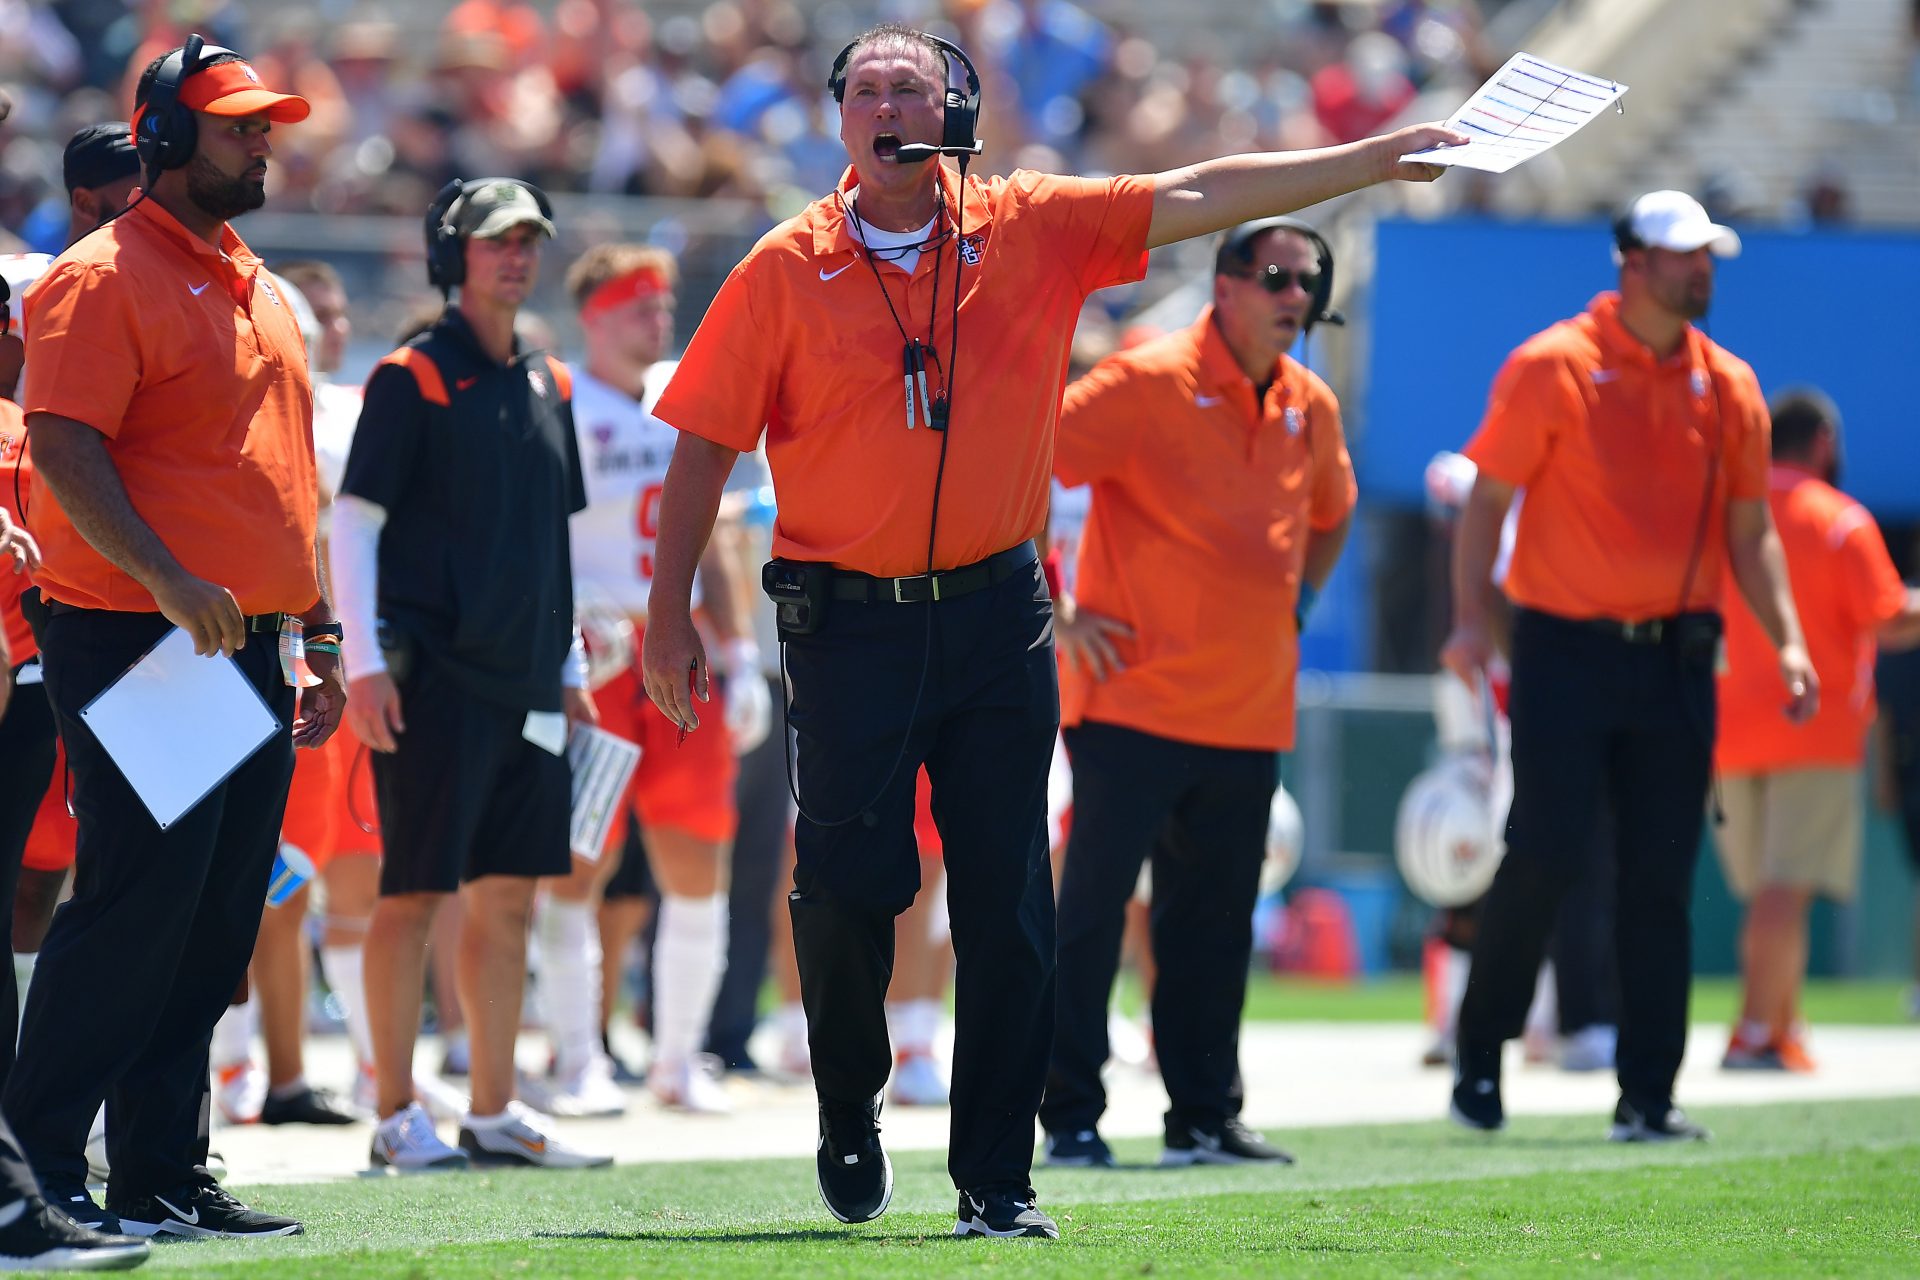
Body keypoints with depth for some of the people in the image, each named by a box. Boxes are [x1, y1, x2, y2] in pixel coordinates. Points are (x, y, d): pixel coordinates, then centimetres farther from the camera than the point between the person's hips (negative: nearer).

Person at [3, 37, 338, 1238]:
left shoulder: (262, 296, 20)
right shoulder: (102, 278, -7)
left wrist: (319, 634, 20)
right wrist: (174, 585, -25)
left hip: (248, 645, 8)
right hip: (134, 644, -8)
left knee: (218, 925, 6)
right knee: (139, 903, -12)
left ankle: (166, 1172, 10)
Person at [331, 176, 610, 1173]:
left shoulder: (546, 387, 15)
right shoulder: (411, 379, -5)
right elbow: (352, 522, -7)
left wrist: (568, 668, 19)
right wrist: (364, 661, -14)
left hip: (523, 683, 7)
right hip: (432, 678, -7)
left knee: (510, 895, 8)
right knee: (414, 892, -5)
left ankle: (495, 1113, 13)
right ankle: (397, 1117, -1)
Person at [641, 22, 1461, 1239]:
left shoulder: (1033, 228, 4)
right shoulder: (787, 270, 0)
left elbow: (1200, 197, 3)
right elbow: (705, 449, 2)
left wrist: (1375, 159, -3)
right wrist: (671, 615, -3)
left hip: (997, 620, 1)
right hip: (851, 623, -1)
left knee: (1009, 909, 0)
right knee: (848, 889, -4)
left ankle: (998, 1179, 6)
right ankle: (850, 1120, 22)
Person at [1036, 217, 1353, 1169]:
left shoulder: (1309, 407, 10)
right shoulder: (1147, 383, -11)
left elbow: (1330, 514, 31)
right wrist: (1052, 614, -11)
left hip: (1250, 714, 6)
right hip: (1135, 701, -6)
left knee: (1216, 925, 9)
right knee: (1091, 908, -6)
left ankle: (1206, 1117, 16)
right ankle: (1069, 1115, -2)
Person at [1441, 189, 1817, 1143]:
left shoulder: (1727, 385, 9)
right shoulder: (1552, 368, -3)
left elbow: (1750, 529, 13)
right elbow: (1488, 498, -2)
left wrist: (1786, 641, 2)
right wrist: (1470, 620, -13)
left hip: (1676, 658, 4)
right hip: (1566, 649, -4)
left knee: (1660, 880, 2)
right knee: (1546, 851, -10)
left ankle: (1648, 1096, 6)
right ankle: (1479, 1051, 8)